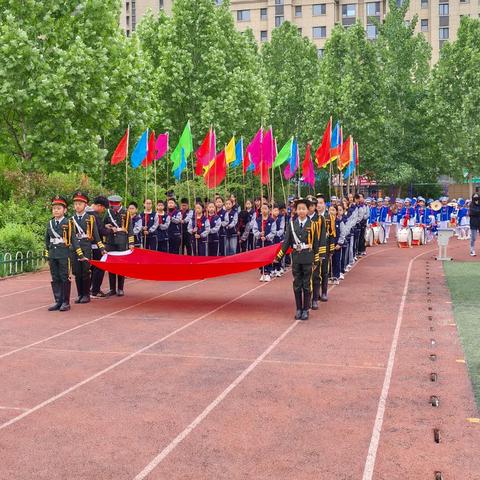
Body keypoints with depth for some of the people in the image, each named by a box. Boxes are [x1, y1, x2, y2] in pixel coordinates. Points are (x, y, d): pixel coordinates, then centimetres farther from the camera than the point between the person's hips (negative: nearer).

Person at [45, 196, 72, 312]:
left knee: (65, 278, 0)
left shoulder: (68, 223, -4)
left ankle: (65, 302, 6)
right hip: (53, 254, 5)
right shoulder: (50, 223, 11)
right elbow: (47, 239, 18)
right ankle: (58, 301, 15)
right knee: (55, 279, 8)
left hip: (64, 255, -5)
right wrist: (47, 253, 14)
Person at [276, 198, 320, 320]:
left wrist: (317, 260, 1)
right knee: (297, 285, 7)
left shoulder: (312, 224, 0)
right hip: (296, 257, 2)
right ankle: (298, 309, 17)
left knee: (307, 285, 4)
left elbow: (316, 243, 2)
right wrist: (279, 256, 0)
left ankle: (305, 310, 13)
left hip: (308, 258, -1)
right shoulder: (291, 223, 3)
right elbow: (286, 241, 4)